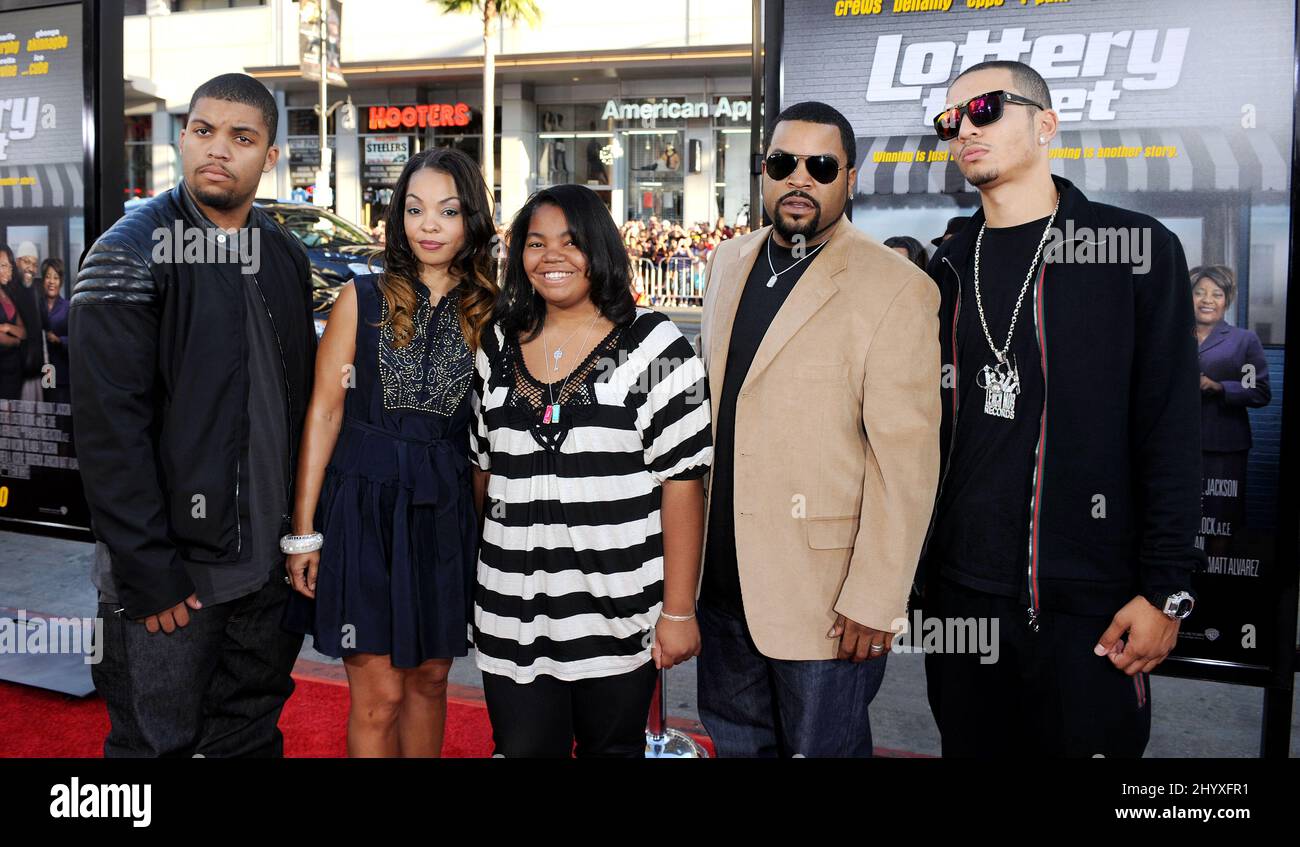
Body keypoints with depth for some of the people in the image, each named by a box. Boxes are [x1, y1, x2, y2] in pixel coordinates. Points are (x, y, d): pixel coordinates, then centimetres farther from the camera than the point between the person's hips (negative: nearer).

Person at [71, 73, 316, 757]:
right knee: (158, 740, 9)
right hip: (169, 574, -5)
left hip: (270, 568, 6)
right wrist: (149, 573, -18)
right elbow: (108, 430, -16)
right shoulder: (128, 256, -10)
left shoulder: (286, 257, 9)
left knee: (253, 734, 18)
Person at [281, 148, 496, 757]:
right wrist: (304, 529, -6)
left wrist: (482, 524, 3)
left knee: (430, 681, 16)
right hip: (364, 505, -2)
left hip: (445, 509, 3)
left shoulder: (486, 311, 4)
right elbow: (324, 411, -4)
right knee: (379, 697, 2)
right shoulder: (363, 298, -3)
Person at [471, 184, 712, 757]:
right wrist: (473, 570, 12)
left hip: (617, 613, -3)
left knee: (612, 748, 14)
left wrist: (678, 609, -11)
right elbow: (482, 468, 14)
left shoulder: (652, 345, -6)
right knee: (522, 747, 11)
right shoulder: (498, 348, 7)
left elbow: (681, 482, -9)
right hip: (513, 615, 3)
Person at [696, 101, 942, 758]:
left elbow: (906, 460, -16)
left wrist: (874, 600, -17)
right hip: (722, 573, 6)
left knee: (820, 745, 11)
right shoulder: (728, 263, 8)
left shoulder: (896, 289, -13)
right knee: (735, 738, 21)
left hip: (821, 585, -6)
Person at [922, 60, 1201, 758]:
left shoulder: (1136, 248, -3)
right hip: (957, 588, 4)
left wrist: (1166, 589, -10)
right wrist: (912, 560, 8)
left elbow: (1170, 431, -6)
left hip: (1087, 599, -4)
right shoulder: (947, 267, 9)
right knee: (970, 745, 16)